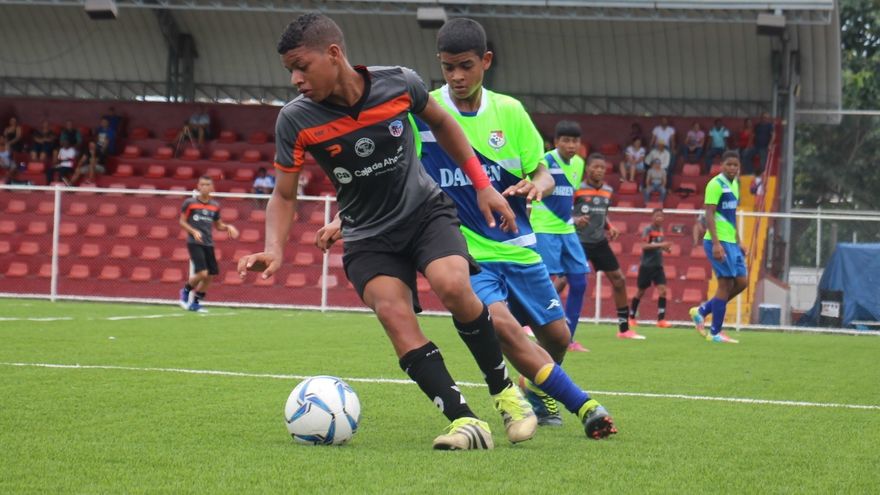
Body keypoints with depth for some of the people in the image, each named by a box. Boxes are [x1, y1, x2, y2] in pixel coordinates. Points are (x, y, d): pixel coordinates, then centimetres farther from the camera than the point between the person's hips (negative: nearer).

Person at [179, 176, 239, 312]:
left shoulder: (215, 206, 9)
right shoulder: (189, 203, -3)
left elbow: (218, 225, 19)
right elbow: (182, 221, 1)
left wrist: (228, 227, -1)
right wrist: (194, 231, -15)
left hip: (208, 243, 5)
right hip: (194, 243, -5)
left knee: (210, 276, 2)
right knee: (202, 273, -19)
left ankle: (195, 303, 19)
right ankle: (185, 291, 9)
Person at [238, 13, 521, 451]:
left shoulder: (399, 84, -15)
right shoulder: (296, 120, -16)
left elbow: (441, 124, 7)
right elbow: (284, 195, -5)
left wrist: (482, 185, 7)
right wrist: (274, 249, -22)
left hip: (426, 210, 0)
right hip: (368, 237, 0)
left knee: (452, 286, -27)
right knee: (393, 313, -25)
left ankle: (504, 391, -6)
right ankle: (465, 421, -26)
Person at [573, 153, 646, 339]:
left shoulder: (608, 190, 8)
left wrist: (609, 228, 4)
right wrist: (574, 220, -28)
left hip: (599, 242, 6)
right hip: (578, 241, -6)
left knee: (619, 280, 5)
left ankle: (624, 328, 15)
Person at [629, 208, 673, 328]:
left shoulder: (660, 230, 10)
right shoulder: (648, 230, -10)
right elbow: (644, 246, -21)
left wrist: (665, 247, 3)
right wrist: (660, 244, -28)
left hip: (658, 265, 5)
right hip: (647, 265, -5)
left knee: (662, 290, -9)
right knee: (641, 291, 4)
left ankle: (661, 319, -10)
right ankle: (631, 318, 19)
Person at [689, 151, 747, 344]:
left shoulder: (734, 184, 15)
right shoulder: (716, 184, -12)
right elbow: (709, 215, -17)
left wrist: (738, 241, 21)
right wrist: (716, 243, -24)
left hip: (731, 242, 9)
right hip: (718, 242, -9)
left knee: (741, 281, 6)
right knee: (726, 284, -8)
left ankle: (702, 311, 15)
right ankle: (715, 333, 0)